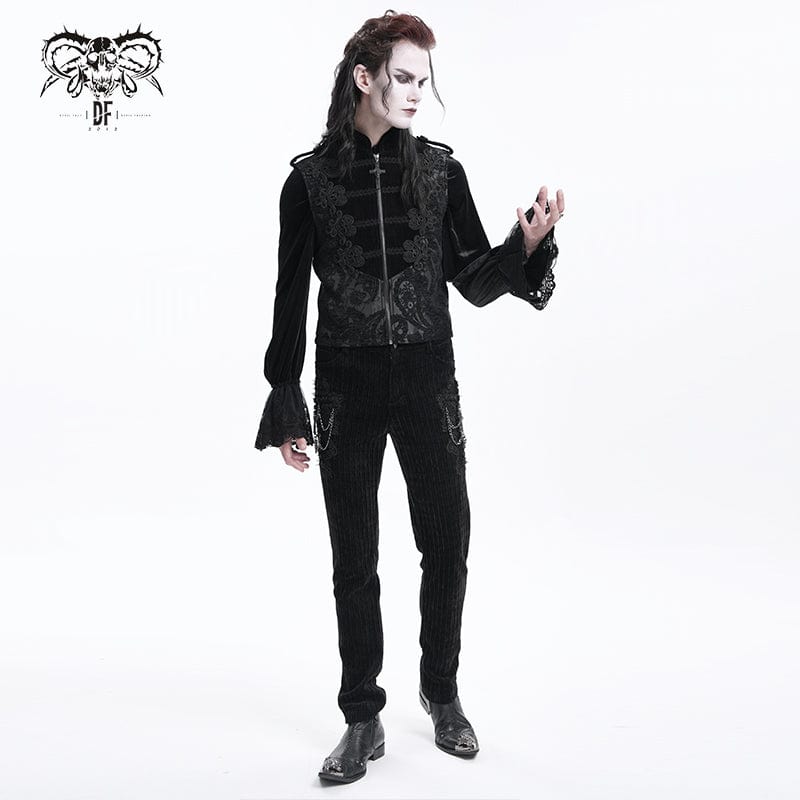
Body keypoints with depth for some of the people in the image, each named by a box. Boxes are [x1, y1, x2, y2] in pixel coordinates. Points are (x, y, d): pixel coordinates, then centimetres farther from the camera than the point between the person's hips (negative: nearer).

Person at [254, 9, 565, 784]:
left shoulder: (440, 169, 3)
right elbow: (290, 299, 2)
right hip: (347, 385, -1)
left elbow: (474, 282, 5)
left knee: (447, 547, 7)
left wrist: (527, 245, -14)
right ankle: (363, 721, 22)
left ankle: (441, 692, 31)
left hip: (428, 380, 1)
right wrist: (286, 407, 1)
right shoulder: (311, 178, -1)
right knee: (354, 562, 6)